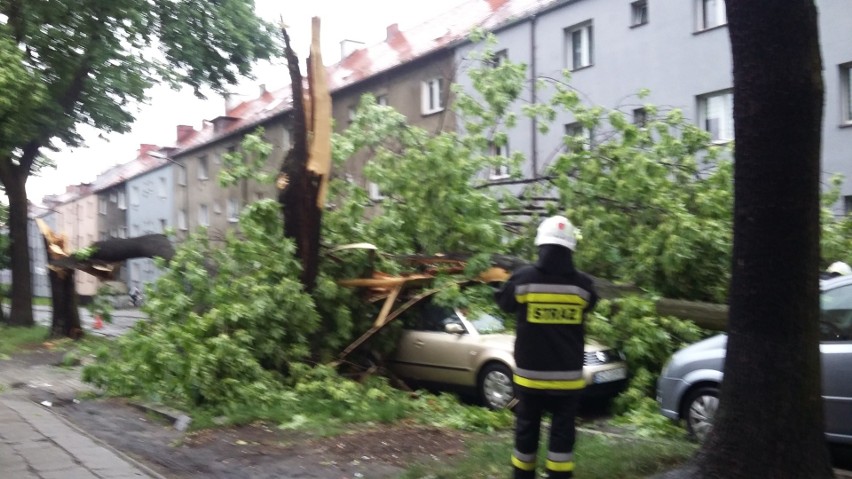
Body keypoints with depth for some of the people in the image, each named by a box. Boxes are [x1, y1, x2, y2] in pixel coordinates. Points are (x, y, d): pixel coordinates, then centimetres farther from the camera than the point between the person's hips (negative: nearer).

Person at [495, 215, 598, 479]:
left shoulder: (523, 278, -11)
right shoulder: (582, 284, -8)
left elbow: (504, 303, 8)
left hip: (530, 373, 0)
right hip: (567, 376, 0)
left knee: (526, 430, 13)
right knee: (562, 432, 7)